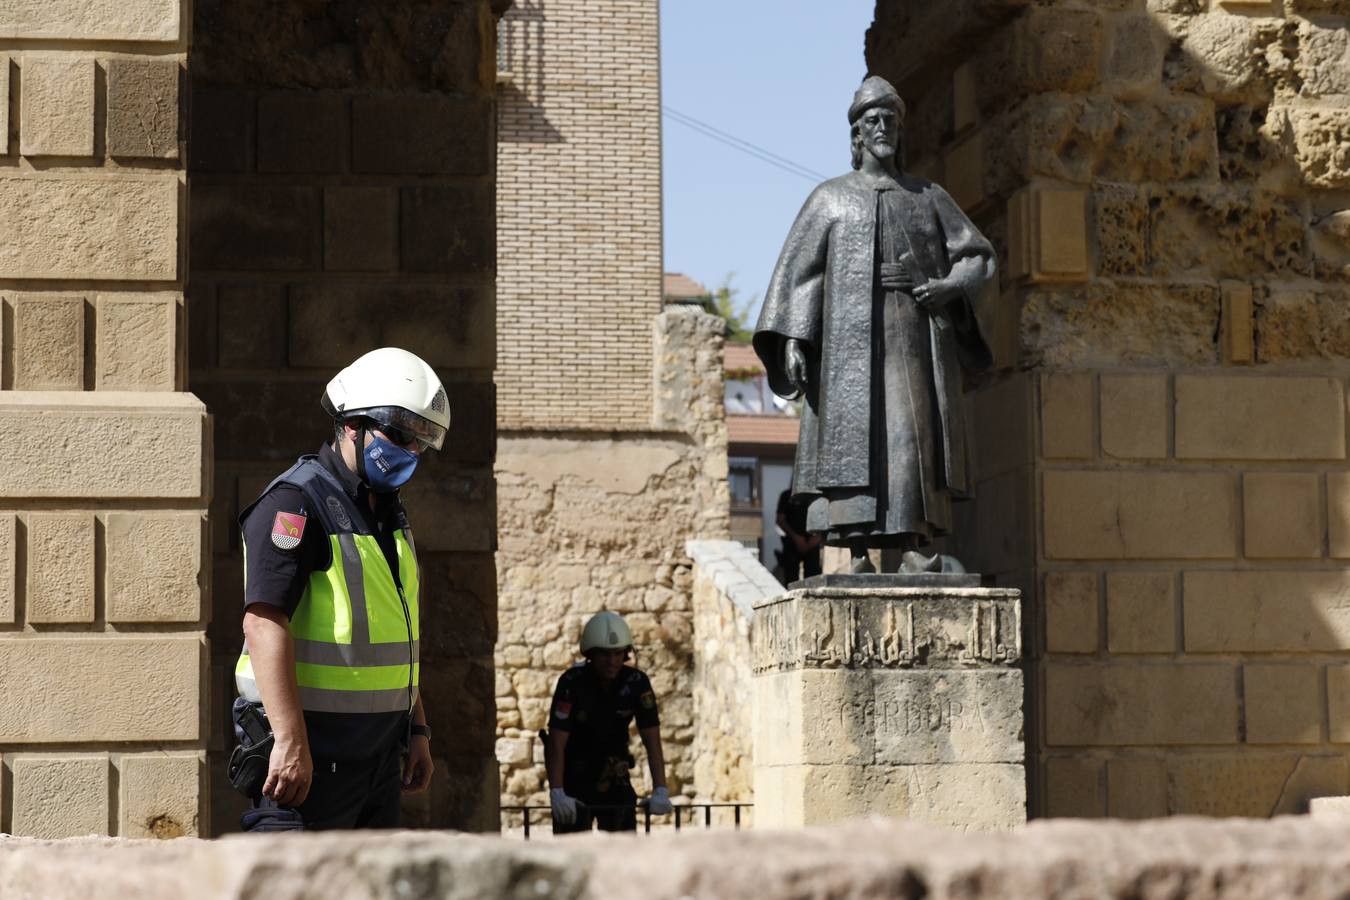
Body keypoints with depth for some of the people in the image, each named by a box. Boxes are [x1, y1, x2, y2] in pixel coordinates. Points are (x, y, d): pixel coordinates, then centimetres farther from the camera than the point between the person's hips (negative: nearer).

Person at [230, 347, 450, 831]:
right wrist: (290, 741, -27)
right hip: (311, 749, -9)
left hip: (378, 749, 10)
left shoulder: (389, 513, 18)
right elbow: (264, 623, -22)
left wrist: (417, 731, 20)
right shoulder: (296, 502, -13)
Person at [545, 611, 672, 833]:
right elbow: (557, 743, -25)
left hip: (613, 779, 3)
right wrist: (557, 793, -37)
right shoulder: (572, 682, -21)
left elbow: (652, 741, -16)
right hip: (575, 782, -3)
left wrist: (660, 790, -27)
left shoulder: (636, 683, -13)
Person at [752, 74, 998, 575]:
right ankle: (856, 551, -13)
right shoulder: (830, 199, 12)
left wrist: (942, 288, -8)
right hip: (853, 338, -2)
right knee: (854, 439, -11)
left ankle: (912, 546, -11)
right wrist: (792, 341, -9)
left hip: (915, 339, 2)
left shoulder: (929, 196, 17)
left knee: (912, 436, -9)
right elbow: (798, 271, 4)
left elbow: (979, 260, 13)